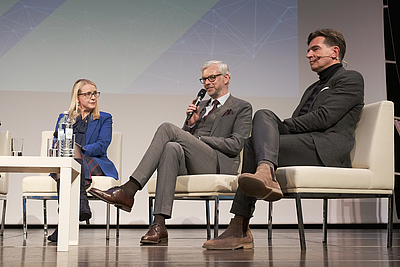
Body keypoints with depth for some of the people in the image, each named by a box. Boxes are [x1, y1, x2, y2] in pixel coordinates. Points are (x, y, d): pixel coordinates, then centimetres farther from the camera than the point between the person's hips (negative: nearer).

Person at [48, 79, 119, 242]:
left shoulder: (105, 118, 17)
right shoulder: (64, 118, 24)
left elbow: (102, 145, -1)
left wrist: (79, 150, -19)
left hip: (94, 164, -2)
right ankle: (81, 204, -54)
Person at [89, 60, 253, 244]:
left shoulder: (242, 108, 14)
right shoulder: (201, 106, 32)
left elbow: (235, 145, -2)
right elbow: (184, 139, 27)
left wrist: (199, 138, -6)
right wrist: (190, 123, 7)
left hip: (219, 164, -5)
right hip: (189, 166, 5)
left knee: (167, 129, -25)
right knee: (171, 148, -35)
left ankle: (129, 190, -32)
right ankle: (159, 224, -44)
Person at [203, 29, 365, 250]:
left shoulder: (351, 78, 8)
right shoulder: (313, 88, 35)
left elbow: (324, 117, -9)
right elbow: (296, 124, 23)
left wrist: (279, 126, -7)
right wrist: (273, 127, 0)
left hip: (328, 146, -8)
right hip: (305, 143, 8)